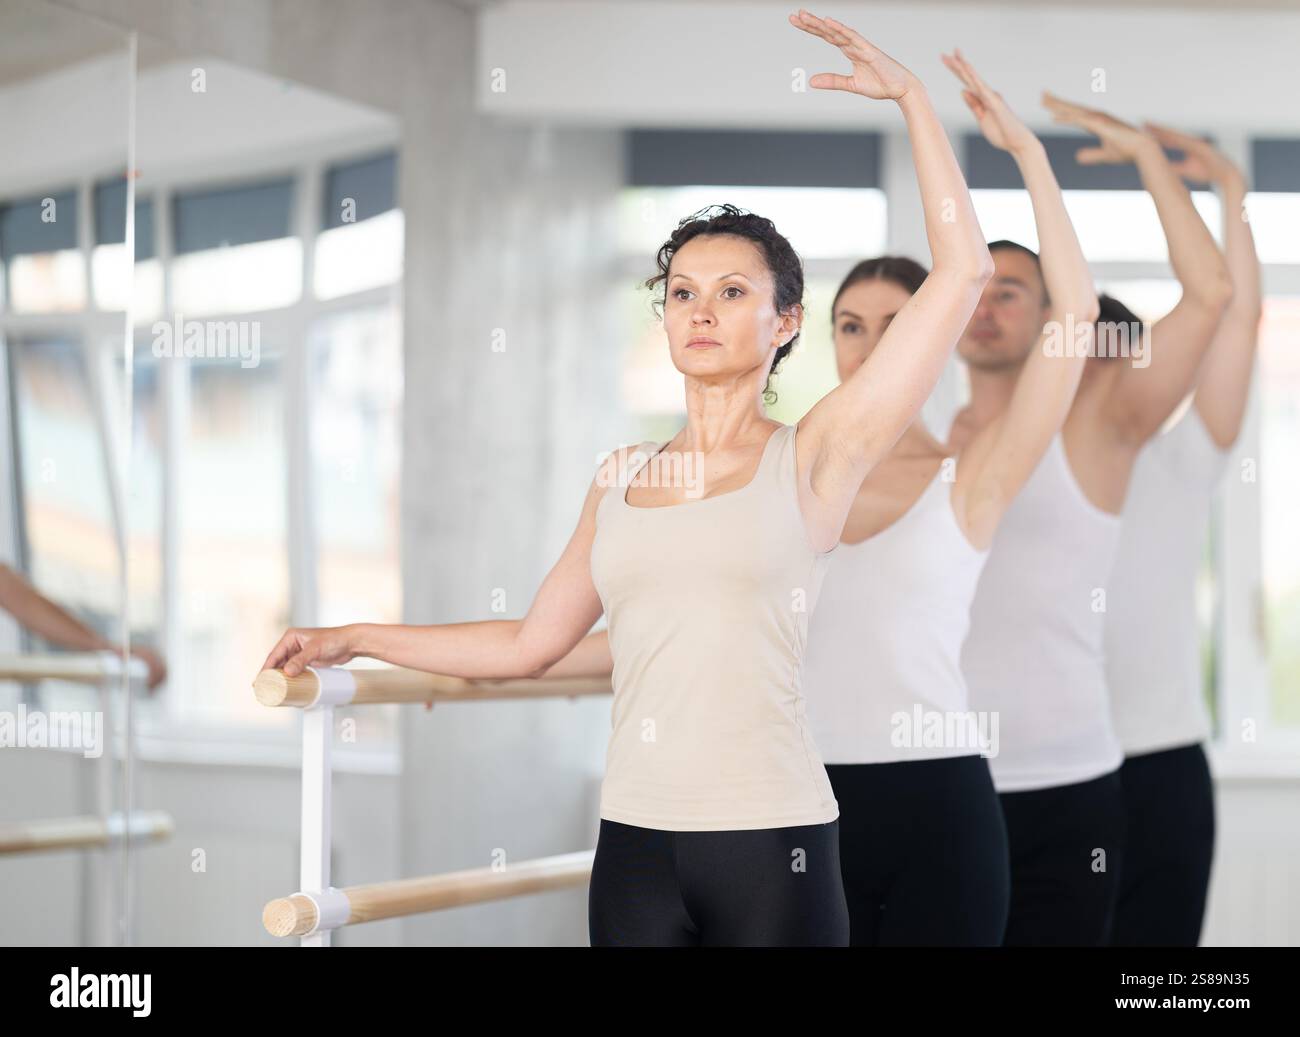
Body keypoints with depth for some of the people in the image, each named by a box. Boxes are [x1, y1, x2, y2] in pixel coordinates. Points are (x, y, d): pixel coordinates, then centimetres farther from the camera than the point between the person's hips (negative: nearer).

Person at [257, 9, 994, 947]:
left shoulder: (812, 458, 0)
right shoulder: (621, 478, 13)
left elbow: (964, 270, -6)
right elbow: (531, 643, 19)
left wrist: (911, 96, -3)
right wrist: (355, 640, 21)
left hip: (770, 843, -4)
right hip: (635, 842, 4)